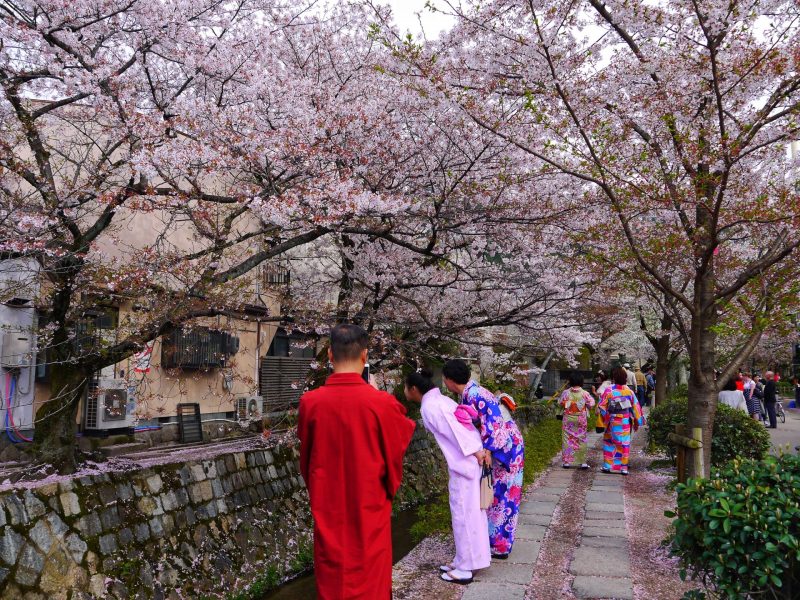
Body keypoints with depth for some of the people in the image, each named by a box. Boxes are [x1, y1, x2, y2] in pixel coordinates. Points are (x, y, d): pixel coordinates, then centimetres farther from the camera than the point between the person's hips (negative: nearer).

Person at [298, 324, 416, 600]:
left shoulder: (310, 402, -11)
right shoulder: (382, 403, -18)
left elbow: (305, 456, 5)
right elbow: (394, 457, -4)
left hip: (327, 508, 2)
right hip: (370, 508, -2)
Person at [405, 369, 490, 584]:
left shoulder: (428, 407, -13)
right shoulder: (442, 399, 14)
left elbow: (453, 429, -18)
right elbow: (460, 424, 12)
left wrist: (475, 452, -18)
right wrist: (480, 448, 10)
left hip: (464, 462, -9)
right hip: (471, 459, 9)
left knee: (462, 512, 0)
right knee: (470, 510, 15)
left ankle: (464, 569, 10)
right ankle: (464, 561, 27)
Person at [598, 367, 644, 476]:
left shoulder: (609, 390, -11)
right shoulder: (629, 391, -2)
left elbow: (602, 406, -9)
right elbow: (635, 407, 3)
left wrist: (604, 417, 6)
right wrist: (637, 422, 10)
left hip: (613, 421, -2)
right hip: (626, 422, 2)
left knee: (609, 442, 11)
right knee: (624, 443, 7)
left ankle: (608, 466, 11)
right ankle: (624, 468, 8)